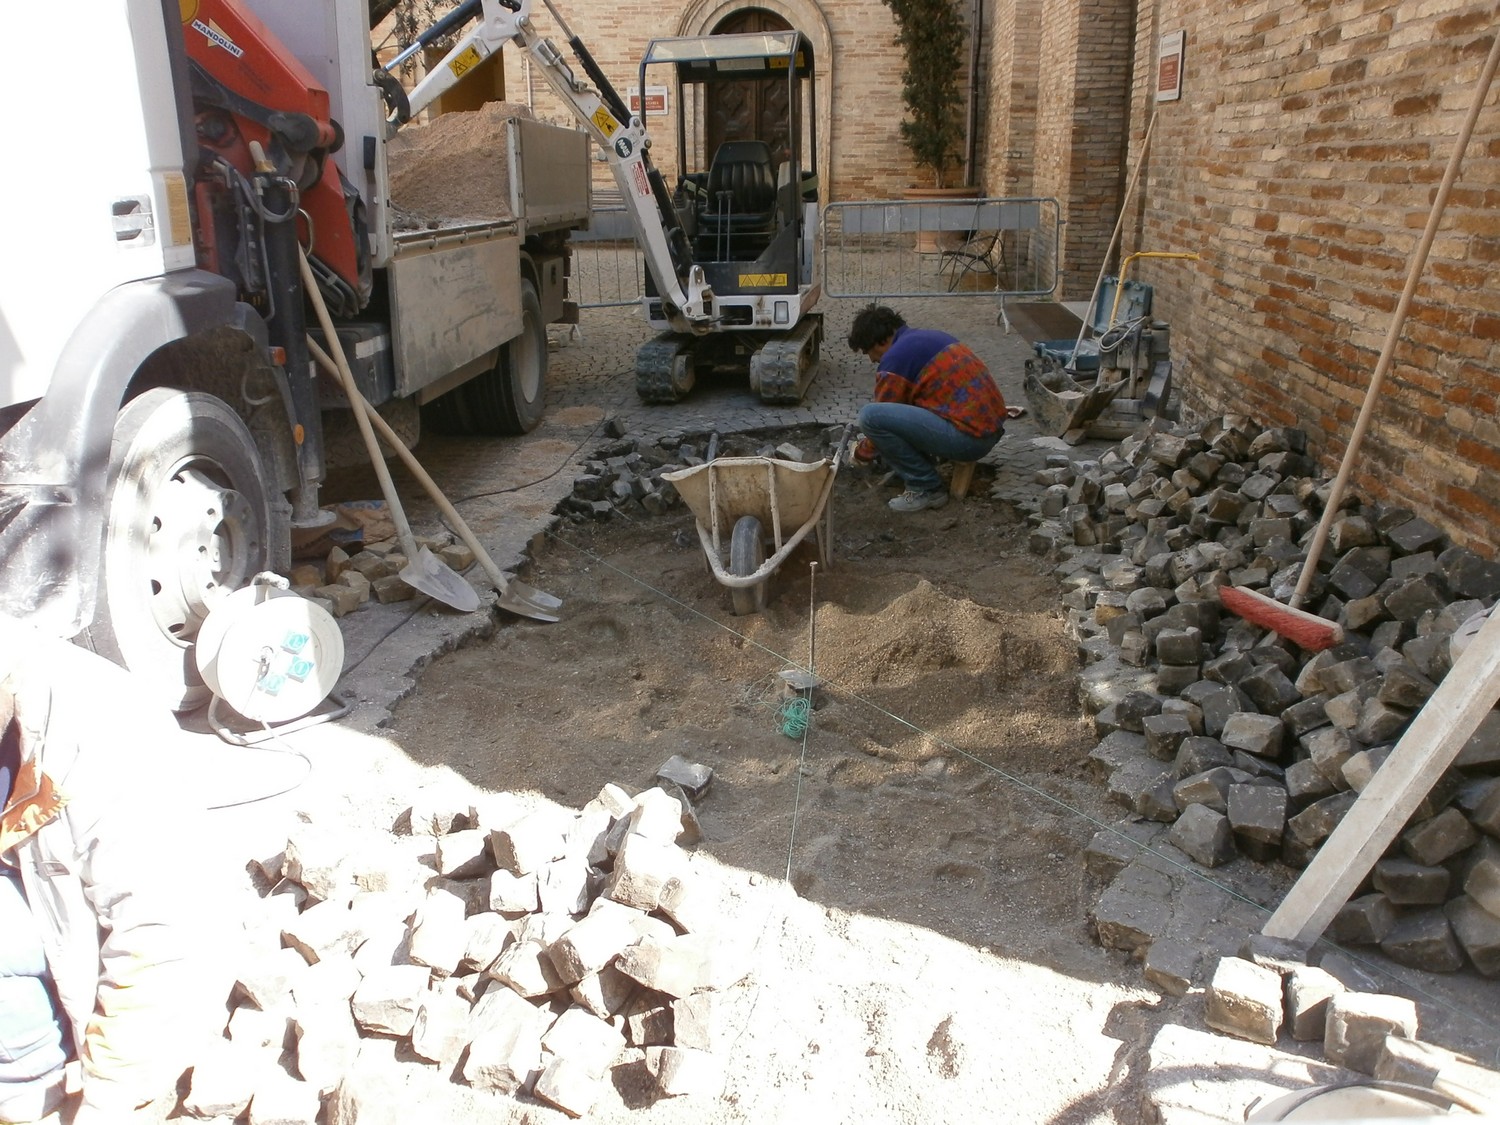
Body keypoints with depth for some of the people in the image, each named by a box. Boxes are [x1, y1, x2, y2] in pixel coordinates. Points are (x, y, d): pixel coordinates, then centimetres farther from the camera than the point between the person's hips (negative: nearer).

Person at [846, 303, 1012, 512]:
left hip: (969, 438, -10)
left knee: (870, 416, -13)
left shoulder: (895, 358, -8)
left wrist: (861, 453, 21)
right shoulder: (928, 336, 19)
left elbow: (879, 417, 2)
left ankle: (926, 488, -3)